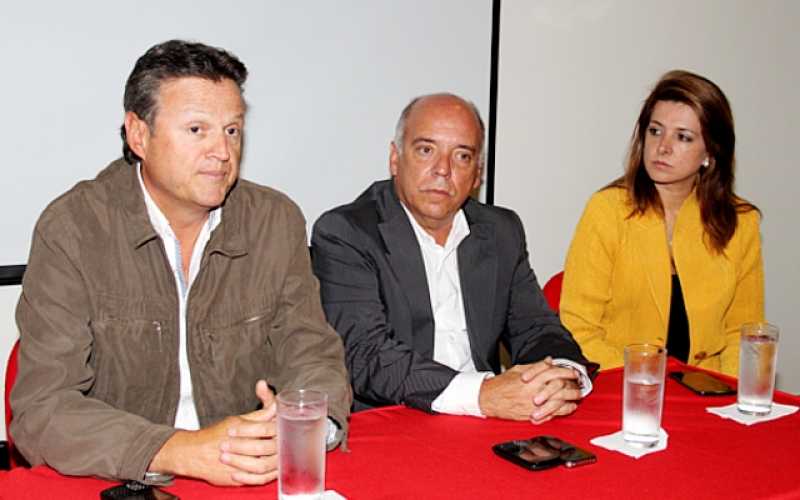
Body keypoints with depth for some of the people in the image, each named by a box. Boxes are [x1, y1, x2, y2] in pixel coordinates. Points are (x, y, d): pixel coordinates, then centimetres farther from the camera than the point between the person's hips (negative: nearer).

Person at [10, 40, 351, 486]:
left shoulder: (278, 222, 1)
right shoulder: (72, 230, -9)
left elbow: (315, 359, 2)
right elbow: (41, 409, -13)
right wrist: (181, 451, -27)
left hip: (253, 482, 4)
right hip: (112, 484, -3)